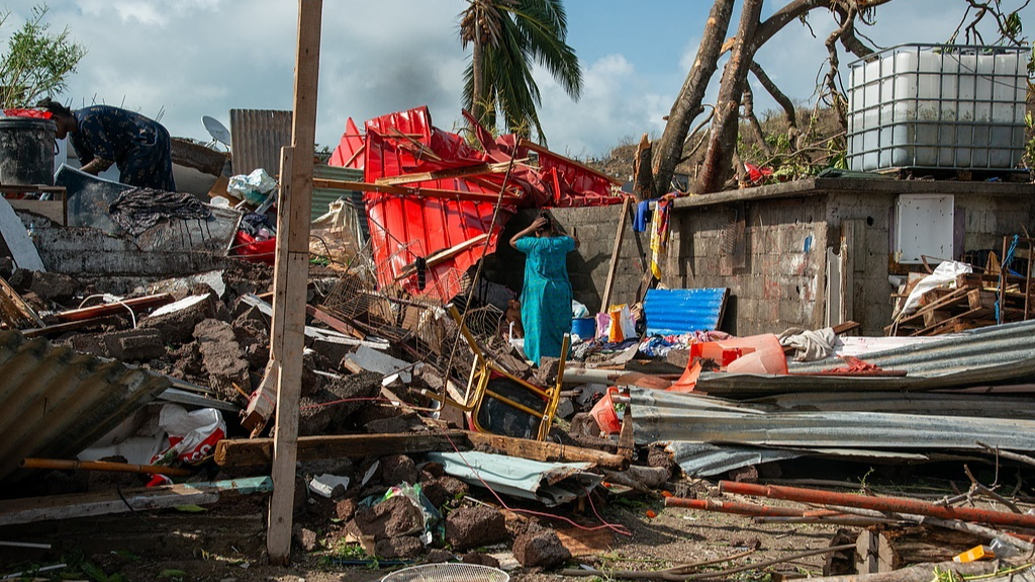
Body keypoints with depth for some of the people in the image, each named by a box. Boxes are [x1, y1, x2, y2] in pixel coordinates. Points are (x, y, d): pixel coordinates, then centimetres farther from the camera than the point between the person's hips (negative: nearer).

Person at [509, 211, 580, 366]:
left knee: (540, 326, 4)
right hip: (559, 291, 3)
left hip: (539, 291, -3)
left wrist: (530, 228, -1)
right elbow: (576, 242, 21)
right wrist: (557, 233, 13)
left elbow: (513, 241, 5)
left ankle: (541, 361, 5)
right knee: (560, 325, 12)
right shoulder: (561, 243, -1)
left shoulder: (534, 244, -10)